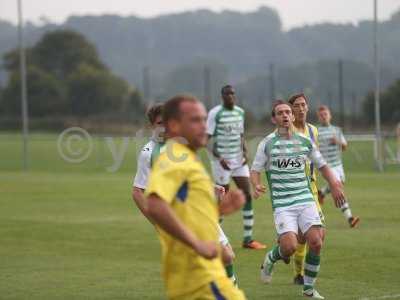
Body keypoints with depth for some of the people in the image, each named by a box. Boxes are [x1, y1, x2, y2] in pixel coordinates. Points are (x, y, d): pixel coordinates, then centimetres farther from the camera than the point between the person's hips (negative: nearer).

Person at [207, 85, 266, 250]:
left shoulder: (240, 112, 10)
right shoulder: (215, 113, -9)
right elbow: (207, 138, -10)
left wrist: (245, 152, 2)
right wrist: (219, 158, -19)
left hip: (239, 160, 6)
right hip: (222, 161, -6)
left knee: (247, 195, -1)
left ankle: (248, 239, 4)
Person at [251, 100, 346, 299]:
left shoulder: (305, 141, 10)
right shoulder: (267, 143, 1)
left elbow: (322, 166, 22)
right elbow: (255, 170, 5)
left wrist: (334, 186, 11)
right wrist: (256, 185, -16)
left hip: (306, 200, 3)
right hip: (282, 205, -3)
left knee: (316, 243, -11)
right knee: (289, 247, -20)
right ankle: (271, 259, 17)